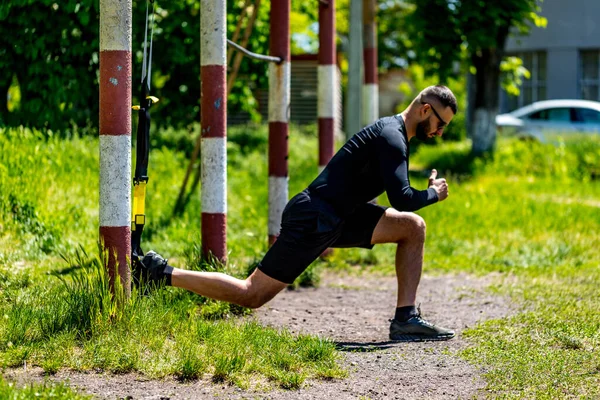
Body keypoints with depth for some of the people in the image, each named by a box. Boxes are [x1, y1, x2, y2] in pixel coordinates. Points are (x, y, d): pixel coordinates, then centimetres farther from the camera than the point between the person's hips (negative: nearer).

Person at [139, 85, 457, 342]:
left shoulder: (393, 133, 15)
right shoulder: (391, 138, -16)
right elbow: (401, 199, -24)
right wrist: (433, 194, -8)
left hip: (337, 215, 10)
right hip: (313, 220, -10)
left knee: (413, 227, 4)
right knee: (251, 295, -6)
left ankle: (406, 319, 1)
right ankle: (161, 273, 3)